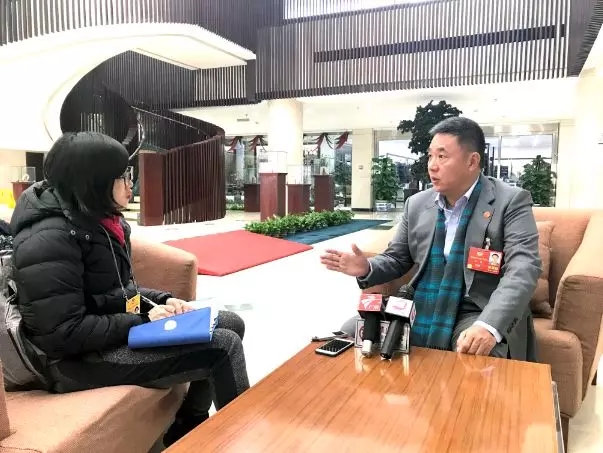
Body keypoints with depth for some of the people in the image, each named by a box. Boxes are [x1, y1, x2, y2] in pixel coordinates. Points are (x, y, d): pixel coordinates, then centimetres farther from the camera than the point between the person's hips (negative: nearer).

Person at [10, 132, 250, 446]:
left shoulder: (97, 218, 7)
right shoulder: (49, 239, -22)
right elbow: (64, 333, -25)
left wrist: (160, 301, -2)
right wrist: (143, 321, -19)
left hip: (120, 327, 10)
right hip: (80, 356, -10)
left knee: (232, 325, 6)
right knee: (223, 347, -19)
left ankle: (187, 427, 19)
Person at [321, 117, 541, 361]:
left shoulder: (512, 201, -6)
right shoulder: (416, 204, 8)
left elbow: (523, 268, -18)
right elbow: (396, 259, 16)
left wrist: (488, 325, -34)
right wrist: (367, 268, -8)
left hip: (477, 313, -4)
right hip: (419, 310, 5)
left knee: (478, 361, -35)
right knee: (352, 332, -9)